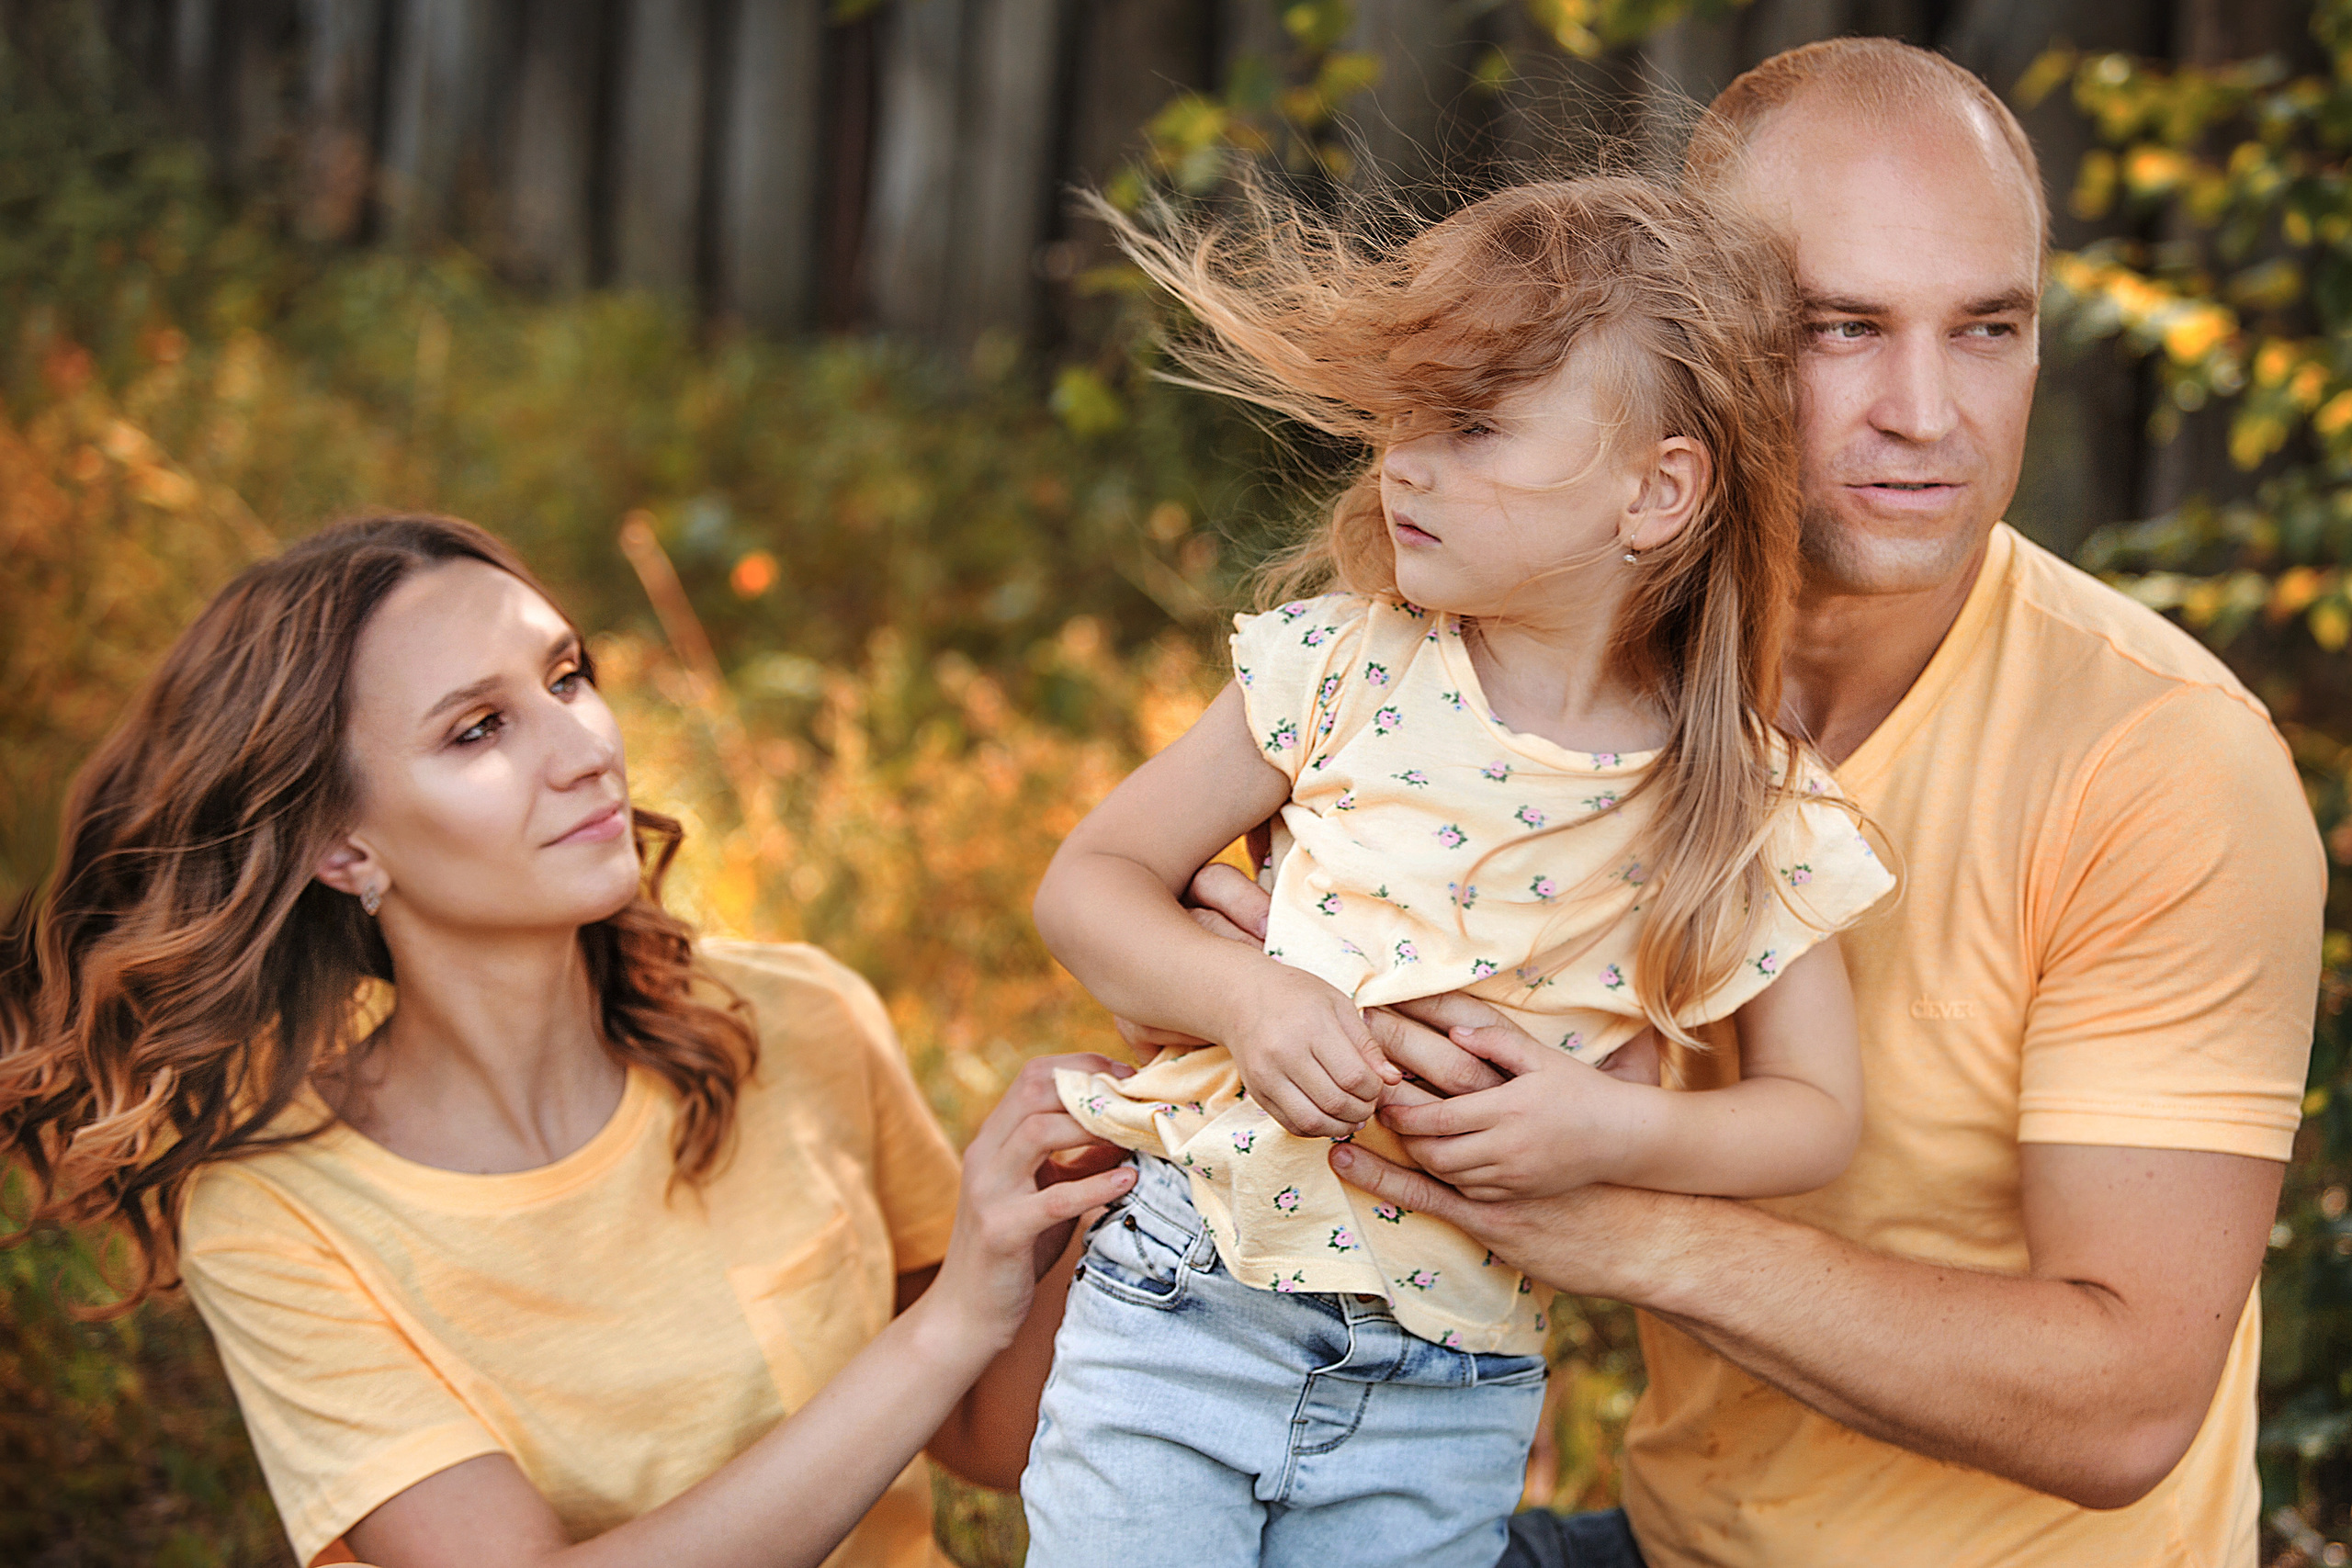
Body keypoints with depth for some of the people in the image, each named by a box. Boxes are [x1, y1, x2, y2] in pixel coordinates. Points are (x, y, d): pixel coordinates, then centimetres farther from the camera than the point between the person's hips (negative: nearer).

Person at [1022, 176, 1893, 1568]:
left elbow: (1816, 1111, 1)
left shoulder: (1755, 810, -6)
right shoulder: (1343, 671, -5)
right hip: (1187, 1311, 0)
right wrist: (1246, 996, -18)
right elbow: (1093, 879, 1)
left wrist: (1624, 1129, -18)